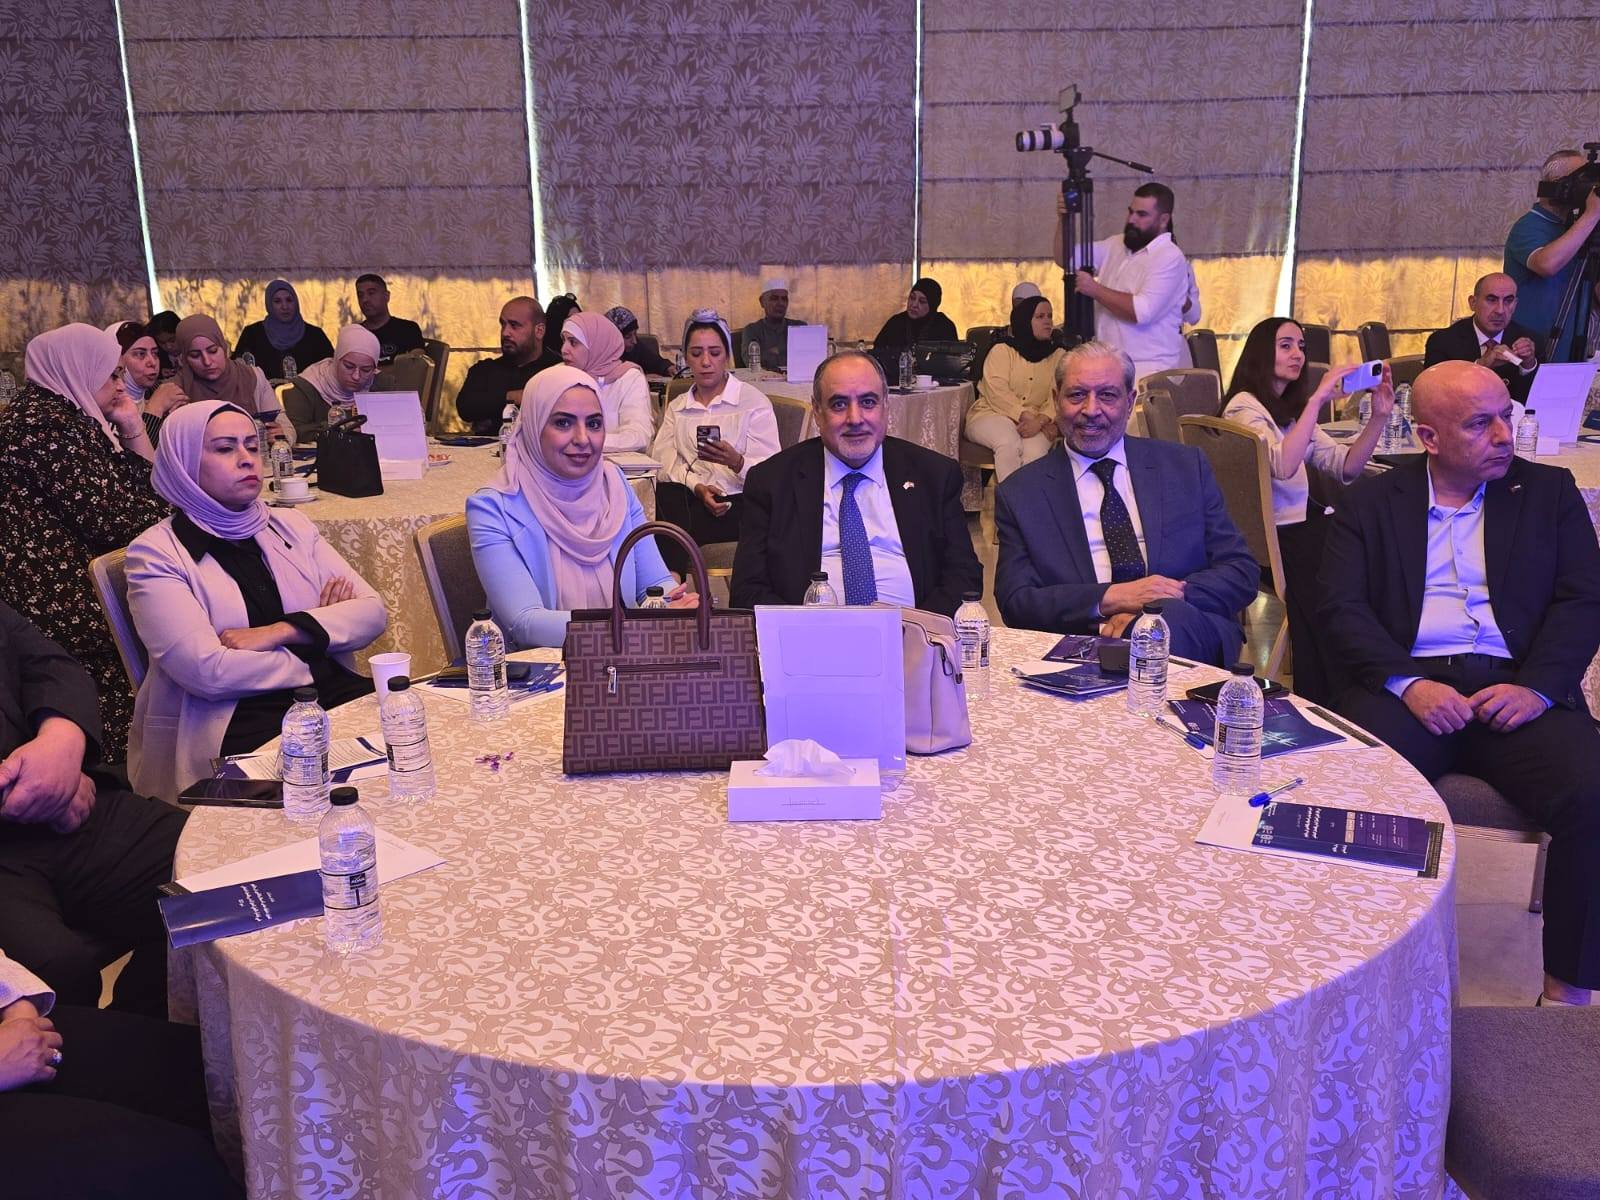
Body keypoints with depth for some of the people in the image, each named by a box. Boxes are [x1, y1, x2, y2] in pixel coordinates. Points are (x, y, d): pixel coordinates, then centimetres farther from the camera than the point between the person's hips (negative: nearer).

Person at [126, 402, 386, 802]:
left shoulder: (289, 525, 17)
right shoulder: (156, 552, 2)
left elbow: (372, 611, 6)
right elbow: (207, 671, -12)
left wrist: (282, 631, -9)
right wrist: (317, 630, -2)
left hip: (337, 695, 5)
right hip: (238, 722, -5)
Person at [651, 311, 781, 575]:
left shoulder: (754, 402, 5)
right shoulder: (676, 408, 20)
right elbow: (663, 460, 4)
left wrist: (736, 462, -28)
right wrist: (697, 486, -15)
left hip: (739, 503, -4)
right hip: (687, 498, 4)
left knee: (672, 527, -33)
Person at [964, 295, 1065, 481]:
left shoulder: (1058, 355, 13)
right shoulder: (1002, 350, 4)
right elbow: (997, 392, -10)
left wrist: (1040, 421, -20)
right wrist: (1026, 416, -21)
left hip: (1036, 423, 2)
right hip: (992, 415, -2)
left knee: (1035, 452, -31)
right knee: (1009, 443, -35)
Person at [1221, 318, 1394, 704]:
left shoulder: (1291, 409, 21)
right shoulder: (1245, 405, -5)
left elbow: (1345, 466, 11)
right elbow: (1283, 465, -23)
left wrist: (1379, 416, -2)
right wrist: (1317, 399, -21)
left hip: (1301, 526, 8)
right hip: (1272, 540, -8)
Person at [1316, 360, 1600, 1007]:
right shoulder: (1369, 503, 12)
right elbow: (1341, 609, 2)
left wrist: (1538, 687, -11)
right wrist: (1407, 684, -14)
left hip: (1517, 689, 2)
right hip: (1406, 684, -1)